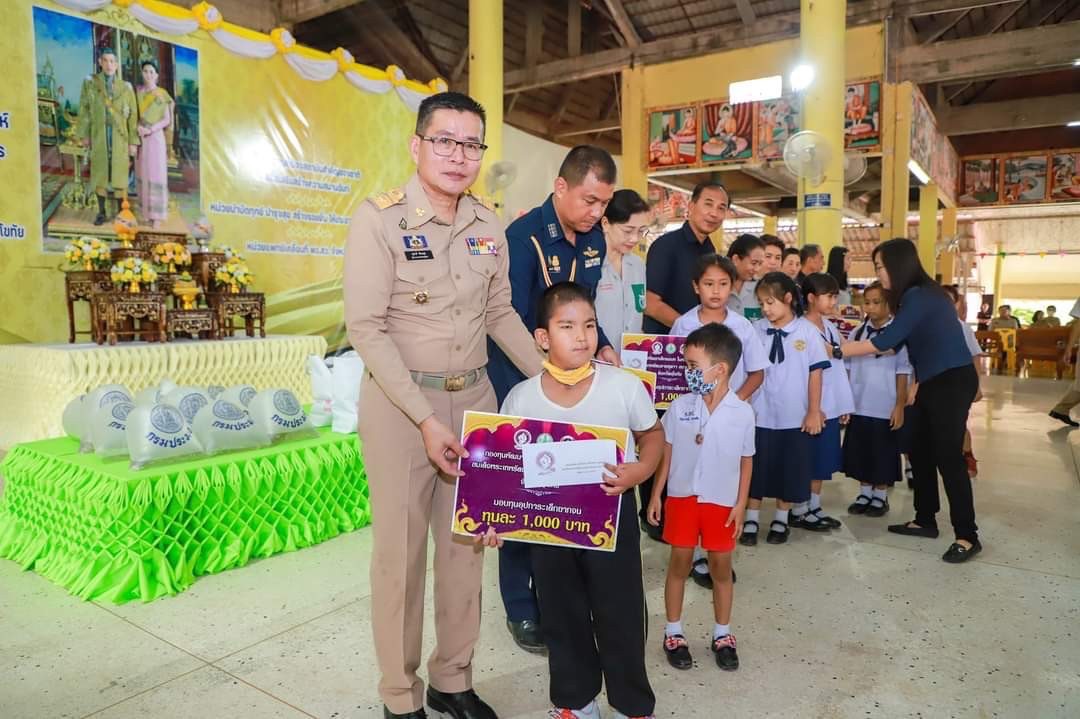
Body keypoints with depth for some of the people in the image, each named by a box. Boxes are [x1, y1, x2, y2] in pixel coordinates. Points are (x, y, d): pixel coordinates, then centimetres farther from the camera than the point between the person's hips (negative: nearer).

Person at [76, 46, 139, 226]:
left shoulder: (126, 87, 4)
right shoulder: (90, 83, 5)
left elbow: (133, 115, 3)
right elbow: (84, 110, 4)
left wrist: (133, 141, -2)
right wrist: (83, 134, 0)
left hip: (120, 135, 0)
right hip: (98, 135, 1)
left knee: (120, 173, 2)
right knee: (99, 172, 4)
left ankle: (121, 211, 11)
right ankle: (101, 212, 11)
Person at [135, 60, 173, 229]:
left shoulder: (162, 95, -2)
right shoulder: (137, 91, 8)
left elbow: (166, 120, -6)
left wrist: (150, 130, -16)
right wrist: (138, 127, -8)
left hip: (155, 137, -4)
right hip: (140, 138, 4)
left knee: (156, 176, -5)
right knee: (142, 174, 6)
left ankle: (156, 215, -3)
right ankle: (146, 210, 14)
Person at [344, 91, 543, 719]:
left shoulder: (488, 224, 4)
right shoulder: (380, 218, -11)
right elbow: (366, 327, -14)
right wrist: (425, 419, -19)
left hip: (474, 395, 5)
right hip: (400, 401, -4)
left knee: (465, 544, 13)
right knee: (401, 551, 6)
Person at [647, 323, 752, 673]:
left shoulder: (743, 413, -10)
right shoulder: (680, 407, -8)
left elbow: (746, 461, 0)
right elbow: (666, 453, 0)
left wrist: (740, 505, -1)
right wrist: (655, 495, 0)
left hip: (722, 501, 0)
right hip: (682, 497, 0)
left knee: (721, 566, 12)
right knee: (680, 562, 10)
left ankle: (722, 635, 30)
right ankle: (673, 633, 25)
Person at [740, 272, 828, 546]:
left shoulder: (807, 331, -6)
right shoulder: (755, 330, -4)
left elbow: (815, 372, -2)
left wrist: (814, 412, -2)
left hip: (795, 417, 0)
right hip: (760, 415, 1)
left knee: (790, 470, 11)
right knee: (757, 468, 10)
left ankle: (781, 520, 29)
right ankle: (751, 520, 23)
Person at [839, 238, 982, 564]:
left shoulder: (921, 297, -19)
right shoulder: (913, 296, 10)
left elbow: (887, 341, -24)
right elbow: (897, 341, 10)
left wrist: (837, 350, -20)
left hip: (953, 381, -10)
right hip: (933, 382, 10)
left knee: (948, 456, -7)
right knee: (919, 451, 12)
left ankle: (968, 536, 2)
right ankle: (925, 520, 23)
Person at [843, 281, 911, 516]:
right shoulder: (857, 333, 4)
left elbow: (903, 373, -7)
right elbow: (848, 369, 8)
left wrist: (899, 406, -8)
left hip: (884, 408, -4)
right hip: (858, 407, 4)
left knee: (883, 455, 7)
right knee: (860, 452, 12)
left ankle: (880, 497, 23)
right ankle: (865, 494, 26)